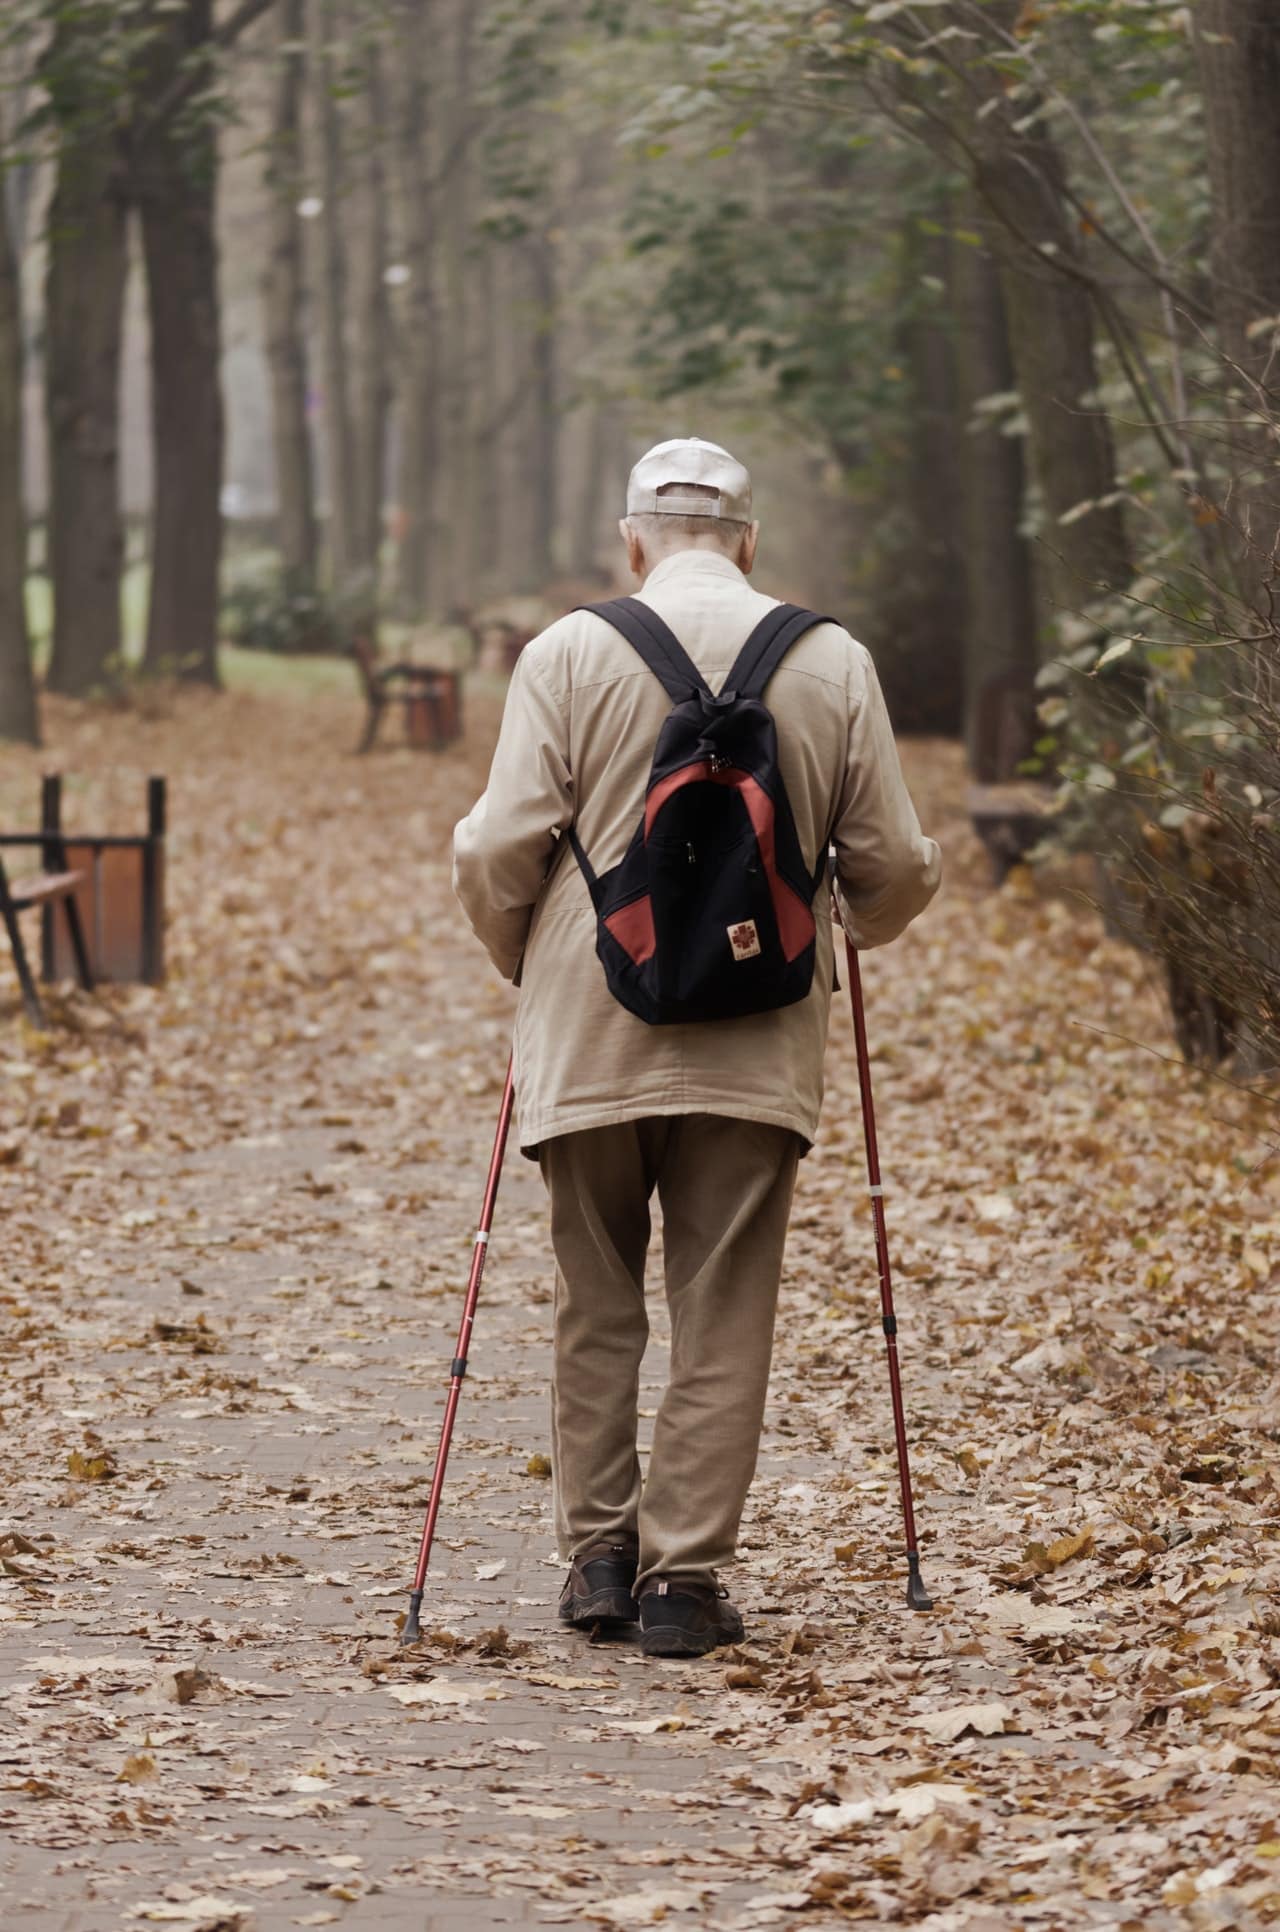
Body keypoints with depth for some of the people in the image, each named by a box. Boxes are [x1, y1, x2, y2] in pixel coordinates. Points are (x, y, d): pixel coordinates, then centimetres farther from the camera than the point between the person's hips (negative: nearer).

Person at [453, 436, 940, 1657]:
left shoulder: (569, 653, -3)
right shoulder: (833, 663, 2)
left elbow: (501, 849, -6)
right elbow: (894, 866, 5)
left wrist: (518, 958, 14)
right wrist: (851, 927, 27)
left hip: (588, 1038, 0)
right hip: (756, 1046, 0)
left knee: (596, 1303, 14)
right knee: (722, 1316, 6)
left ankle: (596, 1555, 15)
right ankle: (683, 1575, 5)